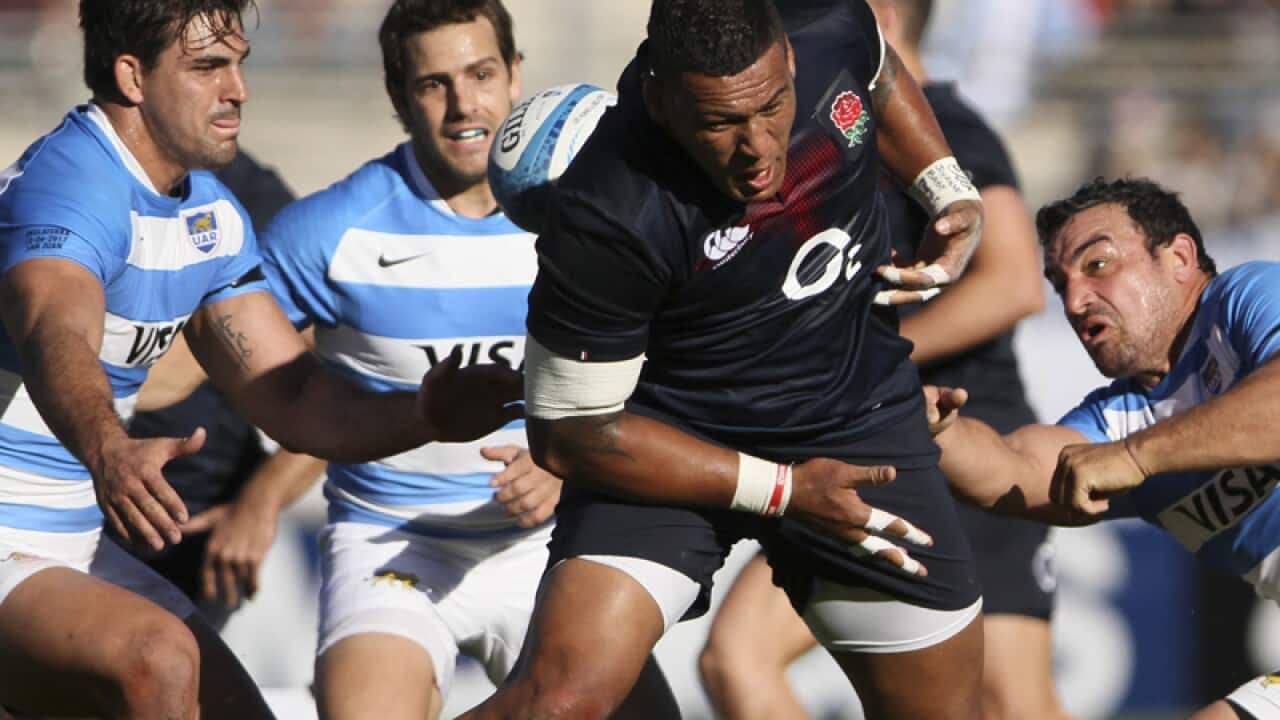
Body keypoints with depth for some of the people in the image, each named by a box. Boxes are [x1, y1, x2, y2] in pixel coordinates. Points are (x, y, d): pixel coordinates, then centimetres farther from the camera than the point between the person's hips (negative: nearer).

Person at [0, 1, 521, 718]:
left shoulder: (211, 215, 10)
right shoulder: (67, 188, -20)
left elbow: (292, 396, 7)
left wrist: (420, 415, -13)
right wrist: (107, 450, -63)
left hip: (75, 547, 9)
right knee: (158, 656, -32)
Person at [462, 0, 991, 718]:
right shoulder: (613, 220, -32)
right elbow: (568, 433, -20)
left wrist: (951, 193, 1)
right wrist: (783, 490, -19)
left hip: (859, 418, 5)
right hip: (672, 443, -5)